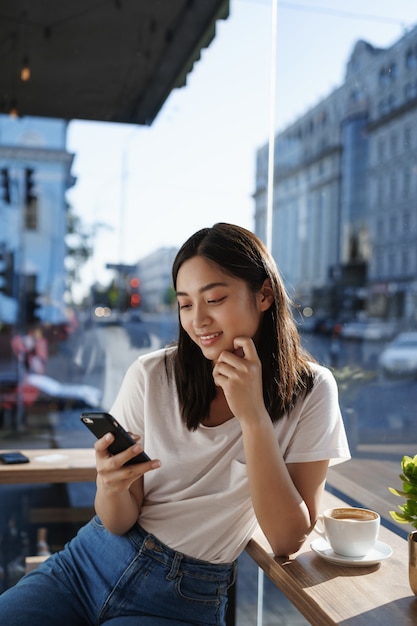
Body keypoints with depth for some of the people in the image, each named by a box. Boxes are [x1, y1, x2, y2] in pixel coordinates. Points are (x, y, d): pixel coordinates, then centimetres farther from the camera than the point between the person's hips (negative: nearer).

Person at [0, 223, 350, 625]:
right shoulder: (151, 376, -8)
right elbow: (118, 524, -3)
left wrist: (253, 417, -22)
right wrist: (111, 487, -26)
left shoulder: (310, 392, -10)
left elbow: (289, 539, -13)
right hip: (90, 563, 2)